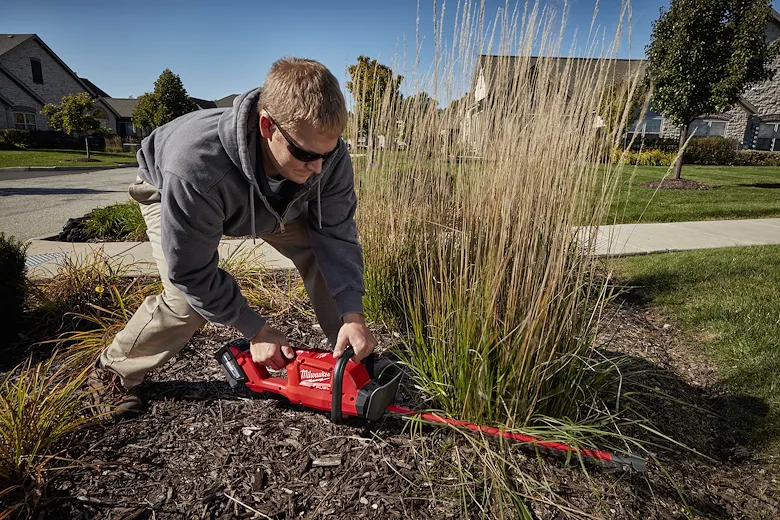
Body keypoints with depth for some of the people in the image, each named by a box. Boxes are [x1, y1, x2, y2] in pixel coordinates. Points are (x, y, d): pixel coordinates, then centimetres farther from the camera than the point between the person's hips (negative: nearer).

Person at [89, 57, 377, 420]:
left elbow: (337, 234, -23)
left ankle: (356, 362, 7)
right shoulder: (194, 167, -46)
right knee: (189, 300, -21)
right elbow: (191, 273, -33)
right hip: (169, 191, -3)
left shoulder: (328, 152, -35)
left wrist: (353, 316, -29)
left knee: (322, 253, -11)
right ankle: (113, 371, 10)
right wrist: (256, 331, -26)